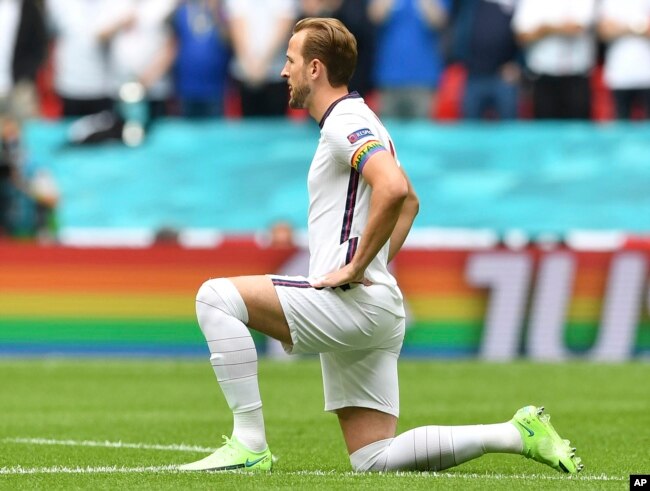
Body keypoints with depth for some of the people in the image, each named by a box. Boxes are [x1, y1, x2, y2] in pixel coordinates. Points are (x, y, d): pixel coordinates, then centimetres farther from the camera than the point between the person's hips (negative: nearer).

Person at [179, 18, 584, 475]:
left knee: (217, 296, -13)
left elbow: (393, 188, -29)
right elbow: (410, 202, 36)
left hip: (350, 302, -10)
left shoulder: (345, 122, -10)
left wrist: (356, 267, -23)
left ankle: (250, 444, -17)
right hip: (369, 313, 10)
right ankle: (518, 433, 7)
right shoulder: (359, 121, 22)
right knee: (375, 459, 8)